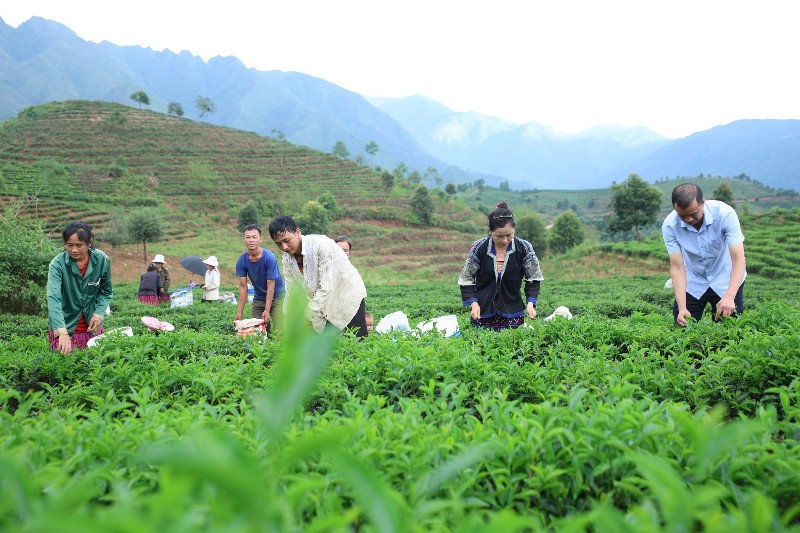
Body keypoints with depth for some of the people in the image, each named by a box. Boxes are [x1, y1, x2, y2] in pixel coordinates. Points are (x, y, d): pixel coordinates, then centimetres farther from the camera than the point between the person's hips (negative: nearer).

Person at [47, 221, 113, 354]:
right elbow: (53, 299, -30)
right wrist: (62, 333, -42)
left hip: (92, 328, 2)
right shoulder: (58, 264, -18)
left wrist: (98, 313, -12)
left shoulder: (102, 261, -10)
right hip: (66, 328, -2)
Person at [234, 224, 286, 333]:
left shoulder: (269, 257, -21)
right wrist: (239, 312, -10)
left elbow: (270, 286, -20)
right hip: (258, 298, 4)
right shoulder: (241, 261, -10)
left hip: (277, 295, -4)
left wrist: (267, 310, -23)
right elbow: (243, 286, -7)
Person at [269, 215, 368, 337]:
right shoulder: (287, 258, -6)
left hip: (349, 297, -5)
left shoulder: (322, 245, -27)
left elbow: (326, 287, -29)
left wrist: (308, 316, -30)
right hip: (324, 304, 5)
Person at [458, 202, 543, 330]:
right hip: (482, 313, 0)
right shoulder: (479, 248, -8)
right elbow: (466, 279, 1)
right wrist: (473, 303, -13)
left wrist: (530, 303, -11)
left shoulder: (524, 248, -6)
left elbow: (533, 279, 4)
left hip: (512, 314, 0)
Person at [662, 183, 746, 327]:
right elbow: (677, 267, -21)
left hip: (725, 281, -1)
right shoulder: (670, 225, -22)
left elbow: (738, 259, -30)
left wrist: (729, 297, -45)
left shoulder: (725, 214, -27)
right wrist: (682, 308, -32)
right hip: (692, 282, 1)